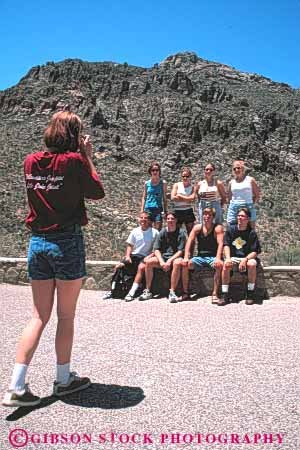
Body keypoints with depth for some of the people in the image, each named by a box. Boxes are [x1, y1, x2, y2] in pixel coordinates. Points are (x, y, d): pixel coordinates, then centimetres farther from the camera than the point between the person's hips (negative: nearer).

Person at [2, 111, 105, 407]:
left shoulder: (31, 161, 5)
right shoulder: (74, 160, -11)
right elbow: (97, 193, 0)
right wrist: (87, 156, 4)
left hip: (38, 242, 5)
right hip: (67, 242, -5)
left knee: (39, 316, 12)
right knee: (66, 316, 10)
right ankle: (63, 380, 25)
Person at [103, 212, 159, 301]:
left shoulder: (154, 232, -1)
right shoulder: (135, 231, 9)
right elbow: (130, 245, 14)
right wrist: (127, 256, -2)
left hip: (145, 256, -4)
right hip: (133, 255, 4)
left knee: (141, 267, -35)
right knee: (118, 266, -15)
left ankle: (132, 292, -36)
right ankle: (112, 290, -8)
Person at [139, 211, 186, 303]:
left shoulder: (180, 233, -3)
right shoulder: (162, 232, 5)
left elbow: (180, 251, -9)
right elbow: (156, 249, 0)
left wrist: (169, 261, -22)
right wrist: (161, 262, -17)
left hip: (175, 257, -3)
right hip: (163, 257, 3)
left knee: (177, 263, -38)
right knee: (148, 262, -22)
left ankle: (172, 292, -32)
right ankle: (147, 291, -15)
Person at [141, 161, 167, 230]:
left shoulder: (163, 183, 4)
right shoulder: (147, 183, 8)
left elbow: (165, 198, 7)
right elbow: (144, 197, 12)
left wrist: (165, 211, 3)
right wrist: (142, 210, 6)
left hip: (158, 209, -1)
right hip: (147, 209, 1)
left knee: (158, 230, -3)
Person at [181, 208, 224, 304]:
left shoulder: (218, 228, -3)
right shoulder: (197, 228, 5)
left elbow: (220, 244, -15)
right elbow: (189, 242, -3)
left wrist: (218, 258, -32)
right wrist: (186, 258, -17)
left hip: (213, 257, -3)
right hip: (200, 257, 3)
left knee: (219, 265, -35)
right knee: (184, 264, -20)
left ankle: (215, 294, -29)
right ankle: (185, 293, -9)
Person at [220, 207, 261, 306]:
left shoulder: (252, 233, -4)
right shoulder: (231, 229, 3)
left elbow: (254, 252, -8)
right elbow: (226, 245, 1)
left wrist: (245, 260, -25)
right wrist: (228, 258, -17)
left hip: (248, 257, -1)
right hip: (233, 257, 1)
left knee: (252, 264, -35)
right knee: (226, 265, -30)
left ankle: (250, 293, -17)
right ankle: (225, 295, -23)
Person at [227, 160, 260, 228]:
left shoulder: (250, 180, 4)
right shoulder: (231, 182, 10)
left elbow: (257, 195, 7)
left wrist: (251, 203, -1)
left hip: (248, 207, -2)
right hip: (234, 208, 2)